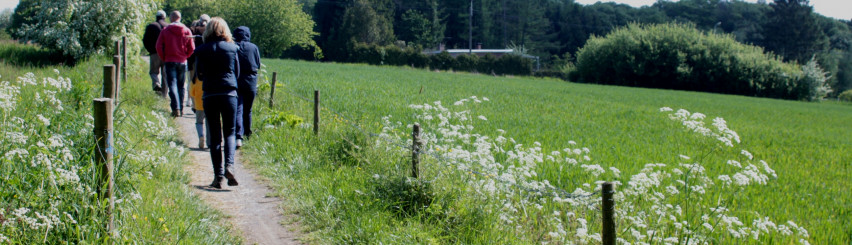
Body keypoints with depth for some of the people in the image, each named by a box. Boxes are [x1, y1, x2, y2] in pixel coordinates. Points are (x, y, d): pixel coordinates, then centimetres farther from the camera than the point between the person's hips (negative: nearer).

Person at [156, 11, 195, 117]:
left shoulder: (165, 30, -3)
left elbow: (159, 47, -5)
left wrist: (164, 58, 7)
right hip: (182, 62, 2)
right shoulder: (187, 31, 0)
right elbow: (191, 48, -2)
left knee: (172, 85, -6)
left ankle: (176, 108, -22)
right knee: (181, 86, 12)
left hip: (170, 61, -2)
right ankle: (181, 109, 15)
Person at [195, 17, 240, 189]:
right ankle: (229, 165, -15)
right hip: (229, 94, 0)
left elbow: (199, 75, 6)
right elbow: (237, 73, 9)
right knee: (230, 132, 9)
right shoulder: (232, 48, 1)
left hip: (209, 95, 0)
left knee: (215, 136, 6)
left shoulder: (201, 50, 0)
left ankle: (218, 176, 3)